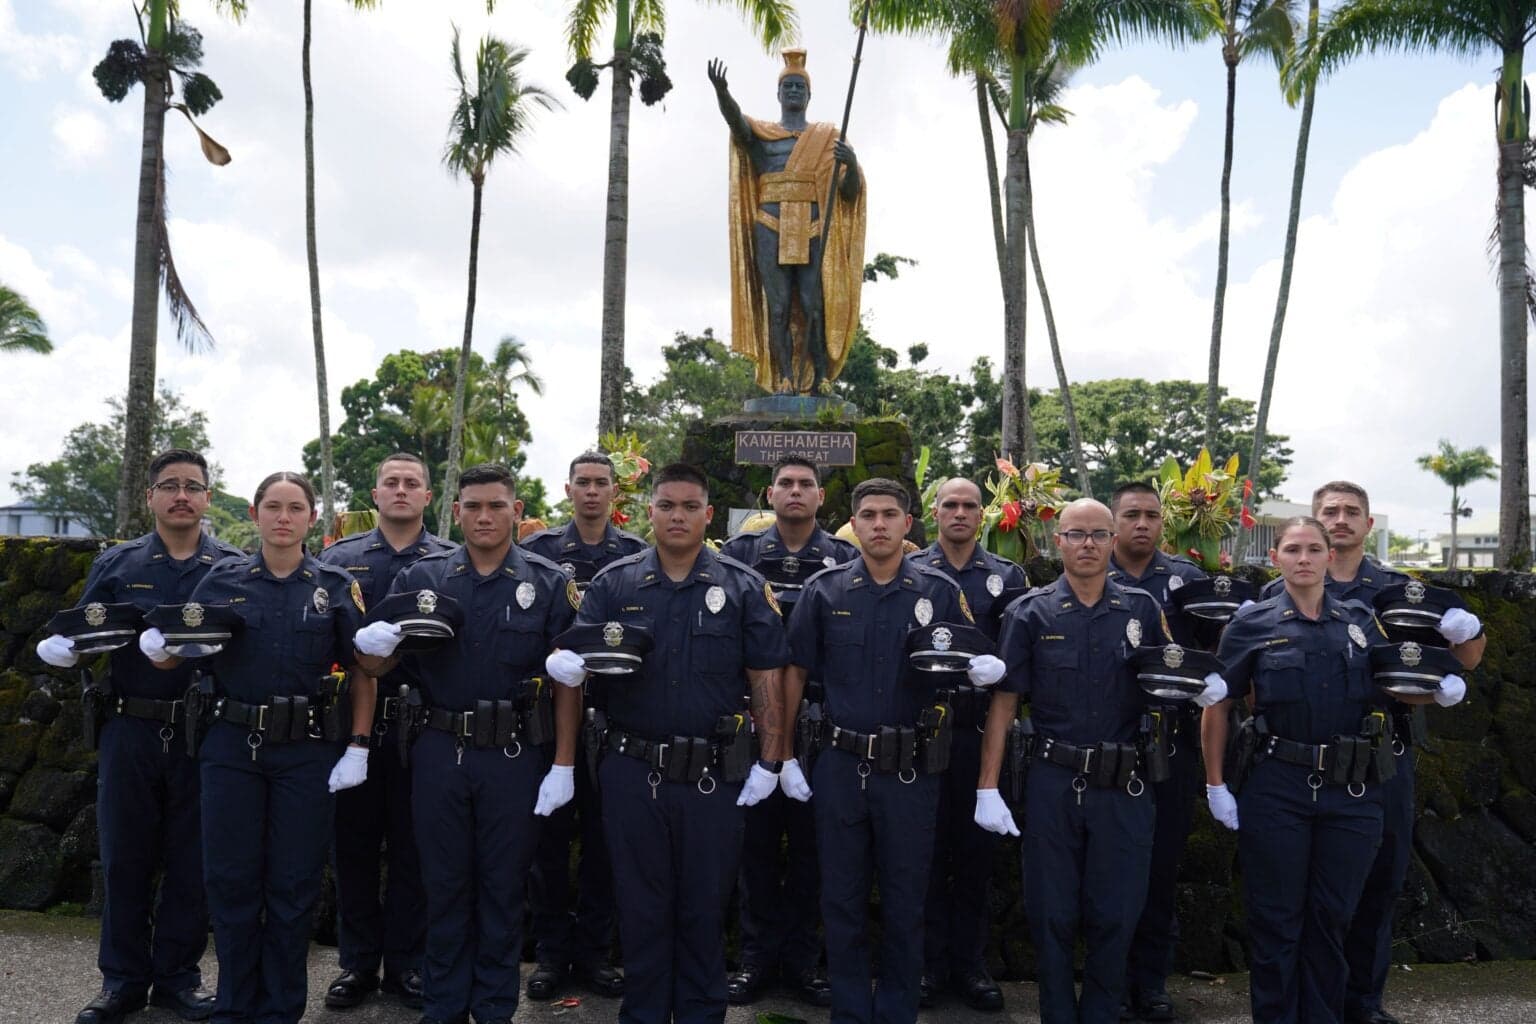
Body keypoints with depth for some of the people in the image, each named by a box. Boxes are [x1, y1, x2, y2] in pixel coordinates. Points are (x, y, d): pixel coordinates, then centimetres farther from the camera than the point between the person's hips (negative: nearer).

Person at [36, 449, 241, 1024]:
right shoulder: (116, 564, 9)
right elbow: (76, 640, 8)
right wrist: (60, 649, -14)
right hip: (130, 731, 1)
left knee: (191, 862, 7)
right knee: (125, 857, 8)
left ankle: (178, 976, 22)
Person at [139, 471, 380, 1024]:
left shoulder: (336, 585, 1)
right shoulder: (223, 579, 4)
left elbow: (362, 671, 3)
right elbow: (178, 656, 7)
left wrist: (358, 746, -4)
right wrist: (156, 648, -17)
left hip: (305, 751, -1)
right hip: (232, 748, 1)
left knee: (293, 883, 6)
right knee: (231, 877, 7)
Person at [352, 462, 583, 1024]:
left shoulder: (548, 583, -3)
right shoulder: (420, 577, 1)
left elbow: (566, 681, -2)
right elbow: (380, 666, 4)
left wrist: (563, 764, -7)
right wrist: (374, 643, -20)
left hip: (515, 755, -1)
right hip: (439, 751, 1)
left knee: (503, 886, 11)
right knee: (444, 884, 13)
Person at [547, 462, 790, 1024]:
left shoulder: (743, 587, 1)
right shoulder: (614, 584, 4)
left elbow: (766, 680, 1)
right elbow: (575, 654, -1)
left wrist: (770, 762, -4)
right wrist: (565, 663, -25)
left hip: (713, 774, 0)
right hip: (633, 771, 1)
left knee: (704, 908, 12)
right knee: (640, 906, 12)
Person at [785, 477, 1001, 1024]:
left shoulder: (941, 592, 0)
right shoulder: (824, 589, 1)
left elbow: (970, 663, 6)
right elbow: (795, 672, 3)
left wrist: (985, 669, -19)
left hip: (911, 768, 0)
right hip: (840, 765, 1)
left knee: (905, 902, 10)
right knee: (842, 899, 11)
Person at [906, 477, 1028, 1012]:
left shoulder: (1008, 576, 8)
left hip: (981, 727, 1)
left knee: (976, 847, 8)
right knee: (926, 846, 5)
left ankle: (969, 962, 21)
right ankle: (928, 962, 17)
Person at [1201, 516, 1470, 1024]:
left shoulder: (1361, 621, 7)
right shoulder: (1252, 624, -2)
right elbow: (1218, 704, 0)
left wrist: (1441, 690, -4)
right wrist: (1215, 784, -3)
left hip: (1353, 792, 3)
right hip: (1277, 791, -2)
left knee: (1331, 919, 12)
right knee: (1276, 920, 7)